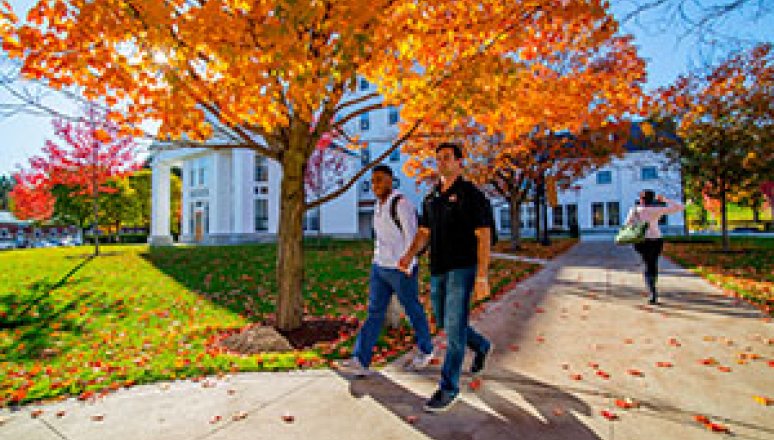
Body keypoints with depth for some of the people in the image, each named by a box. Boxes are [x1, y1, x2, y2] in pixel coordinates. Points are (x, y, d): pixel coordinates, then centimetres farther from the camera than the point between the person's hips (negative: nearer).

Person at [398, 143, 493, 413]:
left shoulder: (472, 194, -8)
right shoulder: (431, 198, 12)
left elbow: (483, 237, -11)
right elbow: (424, 233, 15)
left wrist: (482, 276, -17)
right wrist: (409, 256, -3)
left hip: (463, 268, -7)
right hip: (438, 270, 7)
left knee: (454, 327, -7)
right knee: (444, 322, 17)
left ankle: (448, 388, 6)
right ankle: (481, 346, 44)